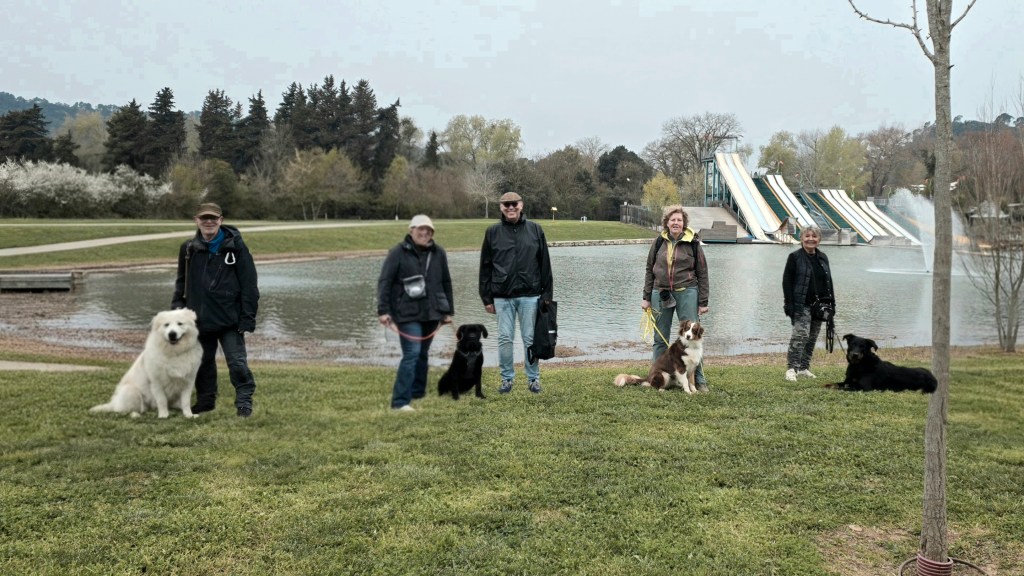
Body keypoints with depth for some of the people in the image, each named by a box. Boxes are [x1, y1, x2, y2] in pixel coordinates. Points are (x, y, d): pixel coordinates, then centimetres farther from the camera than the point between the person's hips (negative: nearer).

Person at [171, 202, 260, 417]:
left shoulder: (235, 246, -6)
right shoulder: (189, 249, 6)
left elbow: (249, 284, -7)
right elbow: (182, 283, 15)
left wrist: (247, 317, -10)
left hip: (229, 318, -4)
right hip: (200, 319, 4)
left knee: (237, 361, -6)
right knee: (203, 362, 14)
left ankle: (244, 401, 4)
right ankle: (205, 400, 28)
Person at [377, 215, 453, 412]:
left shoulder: (438, 253, 8)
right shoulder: (398, 253, -5)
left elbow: (446, 283, 14)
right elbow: (384, 282, -6)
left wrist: (449, 311, 14)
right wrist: (383, 310, -12)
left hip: (431, 313, 5)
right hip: (407, 313, -5)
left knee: (423, 354, 13)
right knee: (411, 353, -13)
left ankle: (418, 393, 25)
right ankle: (400, 401, -11)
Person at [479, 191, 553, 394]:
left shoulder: (535, 230, 4)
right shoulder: (493, 232, 4)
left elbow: (545, 264, 5)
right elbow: (485, 267, 6)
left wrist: (547, 294, 1)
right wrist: (487, 298, 3)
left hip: (530, 295, 0)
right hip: (502, 297, 0)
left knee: (530, 339, 6)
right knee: (505, 339, 4)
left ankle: (533, 378, 17)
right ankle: (507, 378, 17)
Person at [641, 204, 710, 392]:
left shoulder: (693, 243, -2)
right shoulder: (659, 242, 5)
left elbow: (702, 273, 1)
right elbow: (650, 270, 11)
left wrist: (703, 302, -2)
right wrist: (646, 297, 6)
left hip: (686, 293, -3)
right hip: (660, 293, 3)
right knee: (660, 338, 9)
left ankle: (699, 379, 7)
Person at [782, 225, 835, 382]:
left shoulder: (823, 257, 13)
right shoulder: (795, 257, -5)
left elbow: (828, 281, 18)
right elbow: (787, 281, -8)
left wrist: (831, 303, 12)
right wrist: (789, 304, -15)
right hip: (801, 305, -6)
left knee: (812, 337, 9)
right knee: (801, 334, -18)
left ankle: (804, 368, 18)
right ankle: (791, 368, -16)